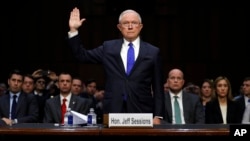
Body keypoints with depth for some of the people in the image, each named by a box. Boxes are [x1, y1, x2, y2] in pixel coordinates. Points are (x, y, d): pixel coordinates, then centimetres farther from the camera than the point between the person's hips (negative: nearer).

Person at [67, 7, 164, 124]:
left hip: (142, 111, -1)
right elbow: (82, 55, 12)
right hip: (112, 110, 1)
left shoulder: (153, 52, 5)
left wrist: (158, 116, -1)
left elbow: (158, 87, 5)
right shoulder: (108, 47, 10)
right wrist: (73, 30, 3)